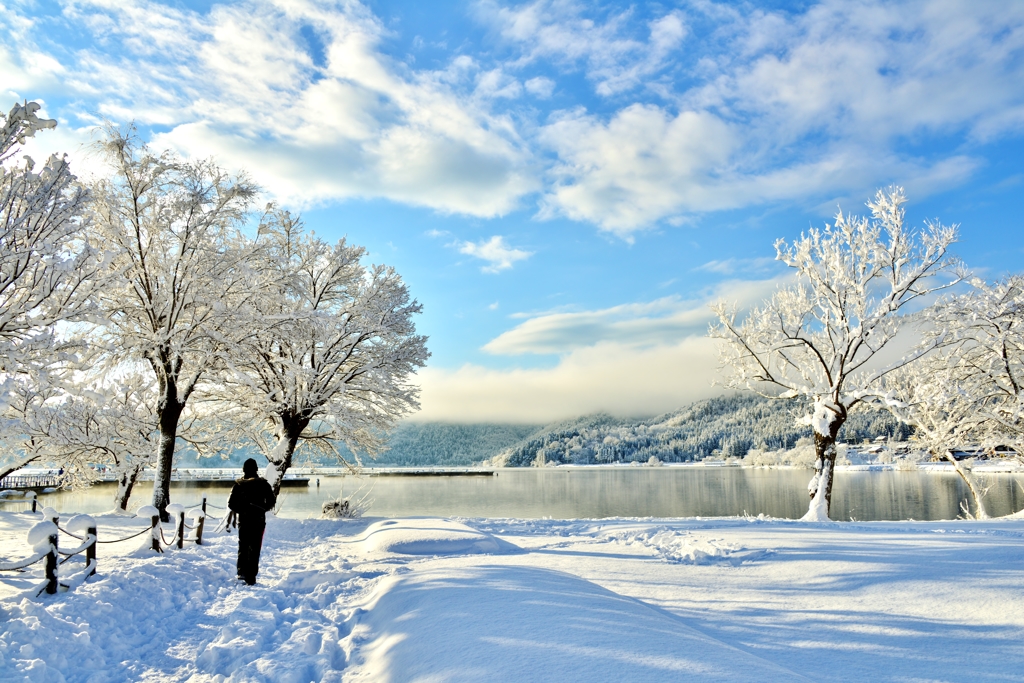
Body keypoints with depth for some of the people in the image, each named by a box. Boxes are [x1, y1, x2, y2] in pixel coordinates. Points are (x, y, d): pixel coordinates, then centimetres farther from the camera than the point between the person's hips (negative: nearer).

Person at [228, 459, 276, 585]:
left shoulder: (238, 484, -1)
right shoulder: (263, 483, -5)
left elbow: (231, 504, -2)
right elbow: (272, 500, -2)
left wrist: (240, 510, 12)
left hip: (243, 520, 1)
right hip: (259, 520, -1)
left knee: (243, 546, 18)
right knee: (255, 548, 3)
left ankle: (241, 571, 11)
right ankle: (251, 576, 1)